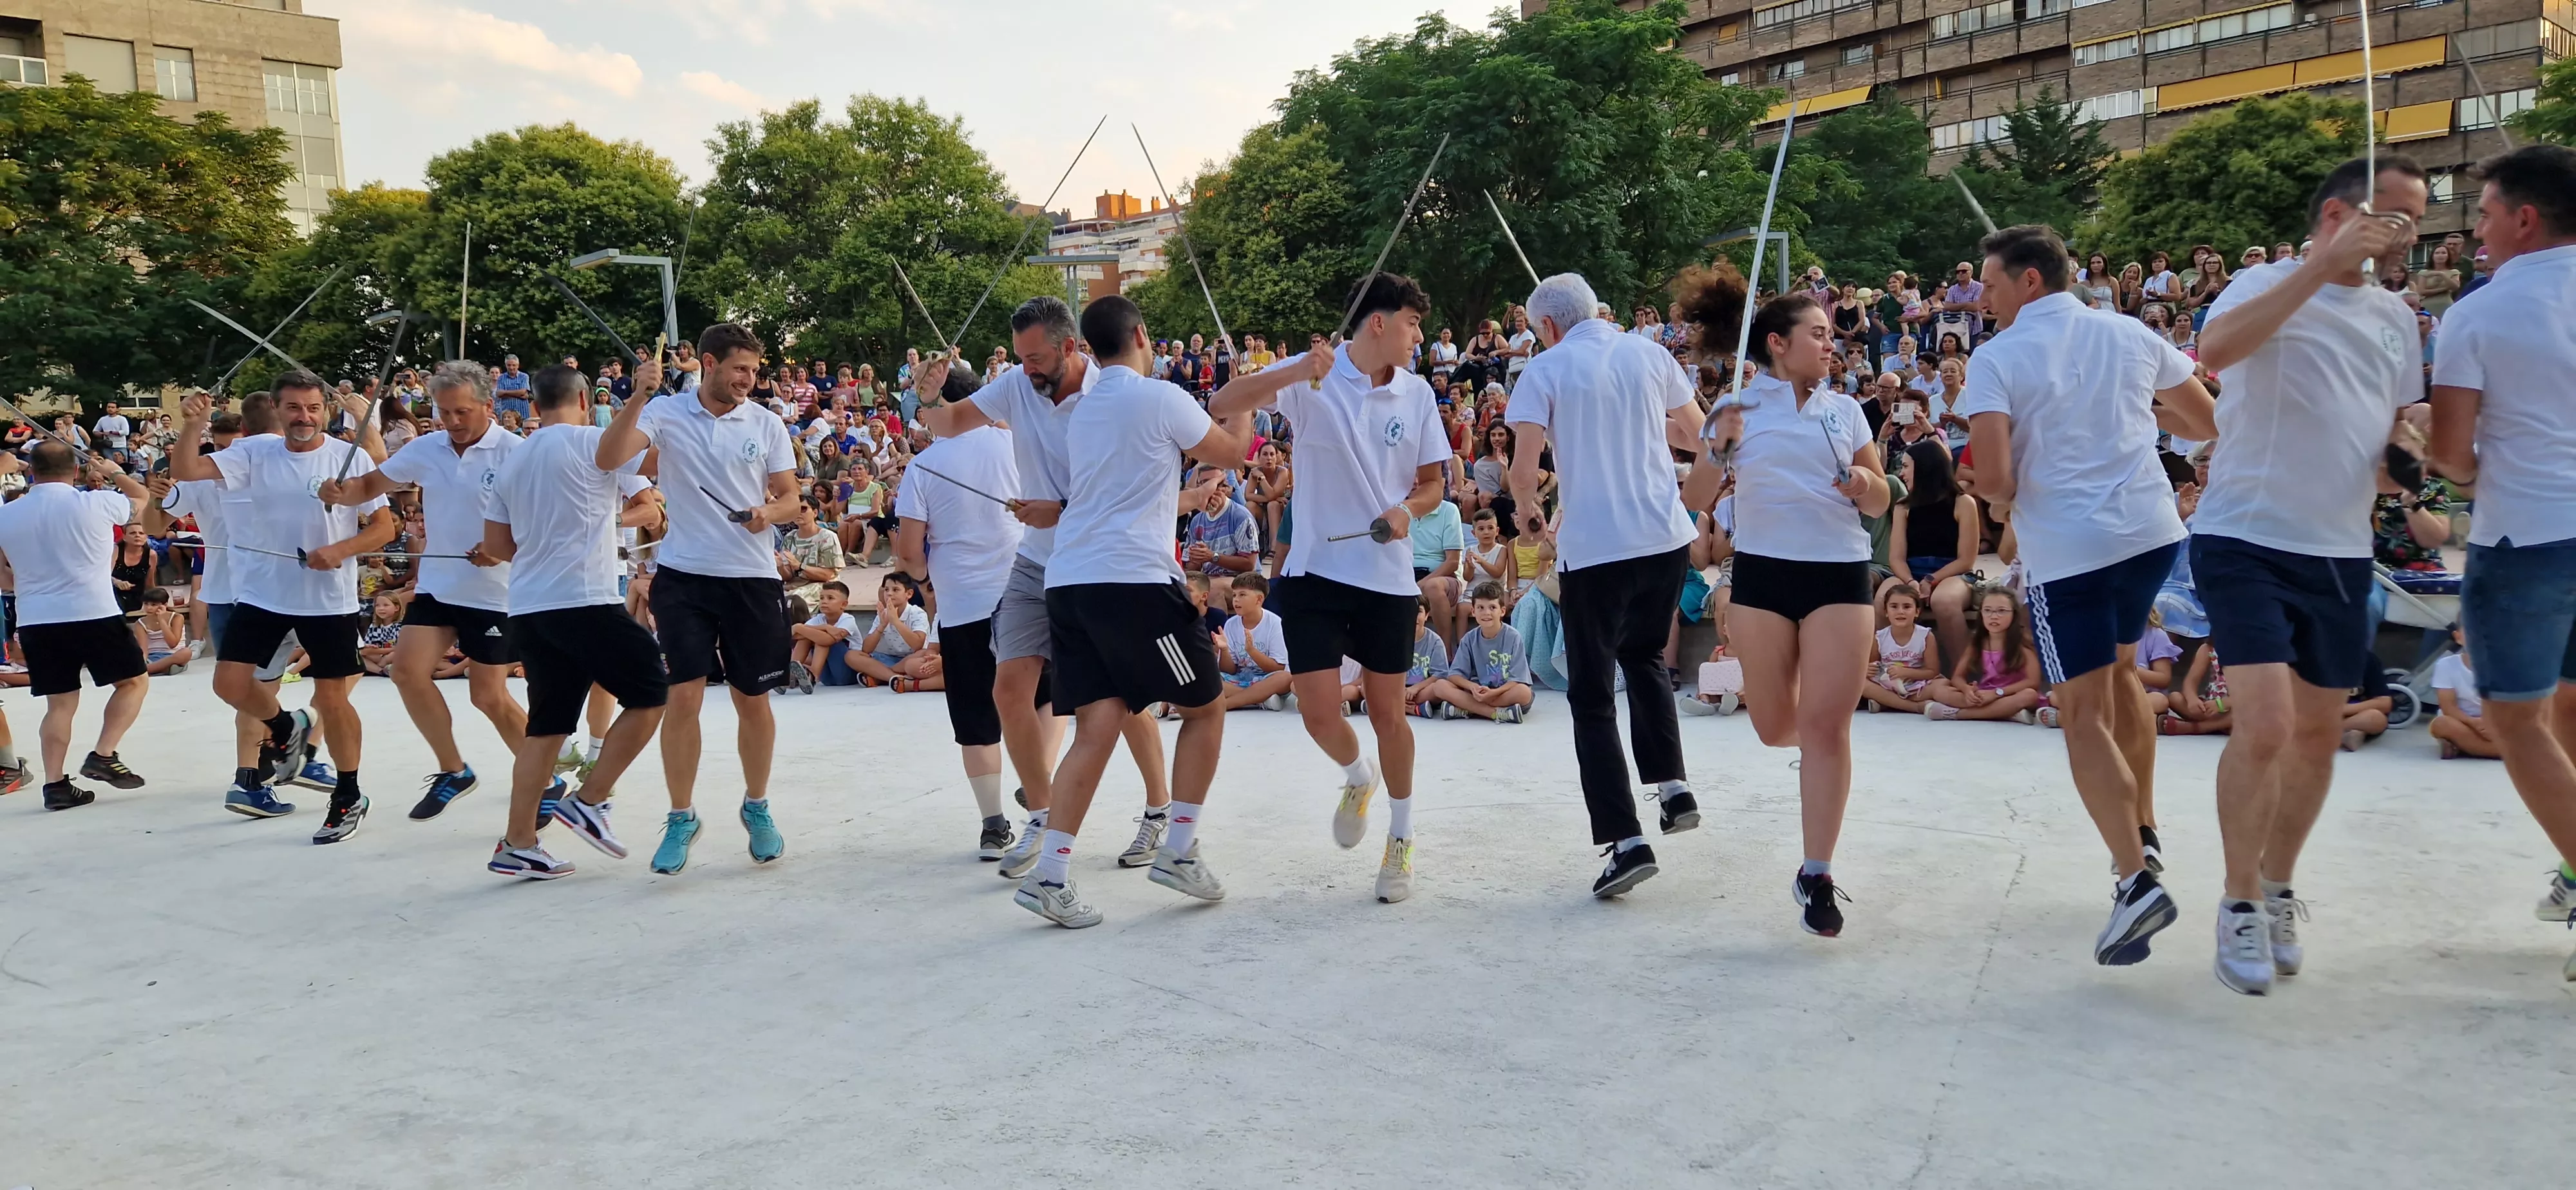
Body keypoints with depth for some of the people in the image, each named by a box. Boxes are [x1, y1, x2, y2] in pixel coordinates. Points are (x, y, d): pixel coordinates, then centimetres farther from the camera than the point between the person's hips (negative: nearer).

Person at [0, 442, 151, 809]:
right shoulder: (96, 503, -6)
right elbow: (141, 497, 16)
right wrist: (113, 472, 32)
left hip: (35, 621, 4)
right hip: (95, 613, -4)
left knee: (60, 703, 10)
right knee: (134, 681, 13)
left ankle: (55, 784, 5)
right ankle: (103, 756, 1)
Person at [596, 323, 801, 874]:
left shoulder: (767, 424, 2)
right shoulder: (665, 414, -2)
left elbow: (790, 499, 6)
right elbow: (609, 460, -15)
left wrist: (768, 512, -16)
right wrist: (636, 399, -25)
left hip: (753, 578, 1)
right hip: (684, 577, -1)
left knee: (753, 700, 8)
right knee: (684, 696, -5)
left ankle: (757, 807, 28)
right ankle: (681, 817, 11)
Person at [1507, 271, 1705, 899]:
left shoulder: (1545, 370, -4)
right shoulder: (1650, 354, 7)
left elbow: (1523, 471, -10)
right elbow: (1698, 435, 16)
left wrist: (1527, 510, 11)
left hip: (1594, 548, -5)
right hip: (1668, 537, 5)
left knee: (1591, 697, 5)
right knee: (1643, 657, 29)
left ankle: (1626, 841, -3)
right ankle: (1674, 788, 21)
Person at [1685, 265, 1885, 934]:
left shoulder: (1845, 410, 9)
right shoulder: (1737, 410, 3)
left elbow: (1880, 503, 14)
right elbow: (1697, 501, -1)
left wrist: (1866, 485, -9)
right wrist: (1718, 448, -18)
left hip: (1840, 573, 1)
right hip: (1762, 575, 0)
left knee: (1826, 726, -7)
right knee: (1775, 727, 7)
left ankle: (1817, 878, 1)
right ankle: (1820, 744, 45)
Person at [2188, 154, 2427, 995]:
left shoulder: (2396, 317, 12)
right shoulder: (2269, 286, -8)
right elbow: (2213, 350, -31)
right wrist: (2325, 264, -31)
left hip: (2342, 552, 7)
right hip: (2248, 540, -7)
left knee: (2320, 734, 12)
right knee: (2266, 727, -15)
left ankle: (2277, 889, 30)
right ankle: (2240, 904, 3)